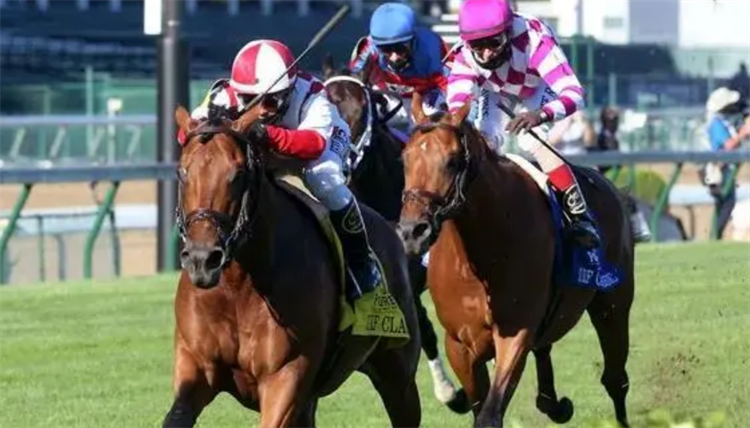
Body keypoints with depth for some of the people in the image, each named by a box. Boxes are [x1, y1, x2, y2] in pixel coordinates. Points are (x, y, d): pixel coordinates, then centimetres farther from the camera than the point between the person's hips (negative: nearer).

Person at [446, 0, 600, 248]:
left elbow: (574, 94, -51)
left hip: (538, 86, -3)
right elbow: (456, 108, -42)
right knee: (484, 141, -16)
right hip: (495, 90, 3)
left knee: (532, 140, -25)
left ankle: (578, 212, -17)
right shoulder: (465, 60, -36)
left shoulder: (534, 42, -46)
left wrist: (542, 114, -71)